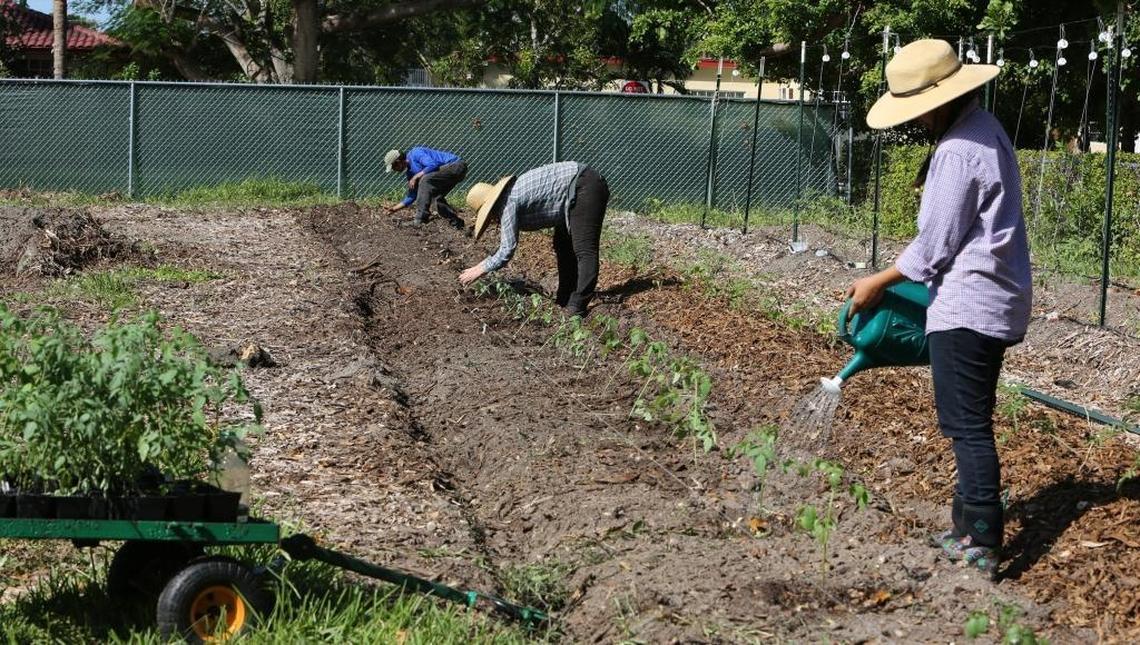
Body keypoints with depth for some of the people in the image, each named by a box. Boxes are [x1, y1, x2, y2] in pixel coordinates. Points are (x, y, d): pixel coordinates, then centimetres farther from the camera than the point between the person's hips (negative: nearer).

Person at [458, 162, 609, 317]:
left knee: (584, 250, -14)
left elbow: (507, 250, -14)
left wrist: (480, 269, -3)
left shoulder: (508, 203, -13)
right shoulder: (513, 194, 16)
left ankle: (577, 307, -17)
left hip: (584, 187, -11)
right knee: (563, 245, 17)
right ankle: (565, 300, 23)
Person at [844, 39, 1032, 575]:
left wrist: (878, 284, -5)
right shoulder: (985, 130, 12)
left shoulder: (958, 152, -19)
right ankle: (970, 522, 26)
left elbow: (935, 245, -16)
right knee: (972, 423, 17)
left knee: (966, 426, -7)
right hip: (993, 303, 11)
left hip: (966, 306, -11)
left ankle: (981, 545, -4)